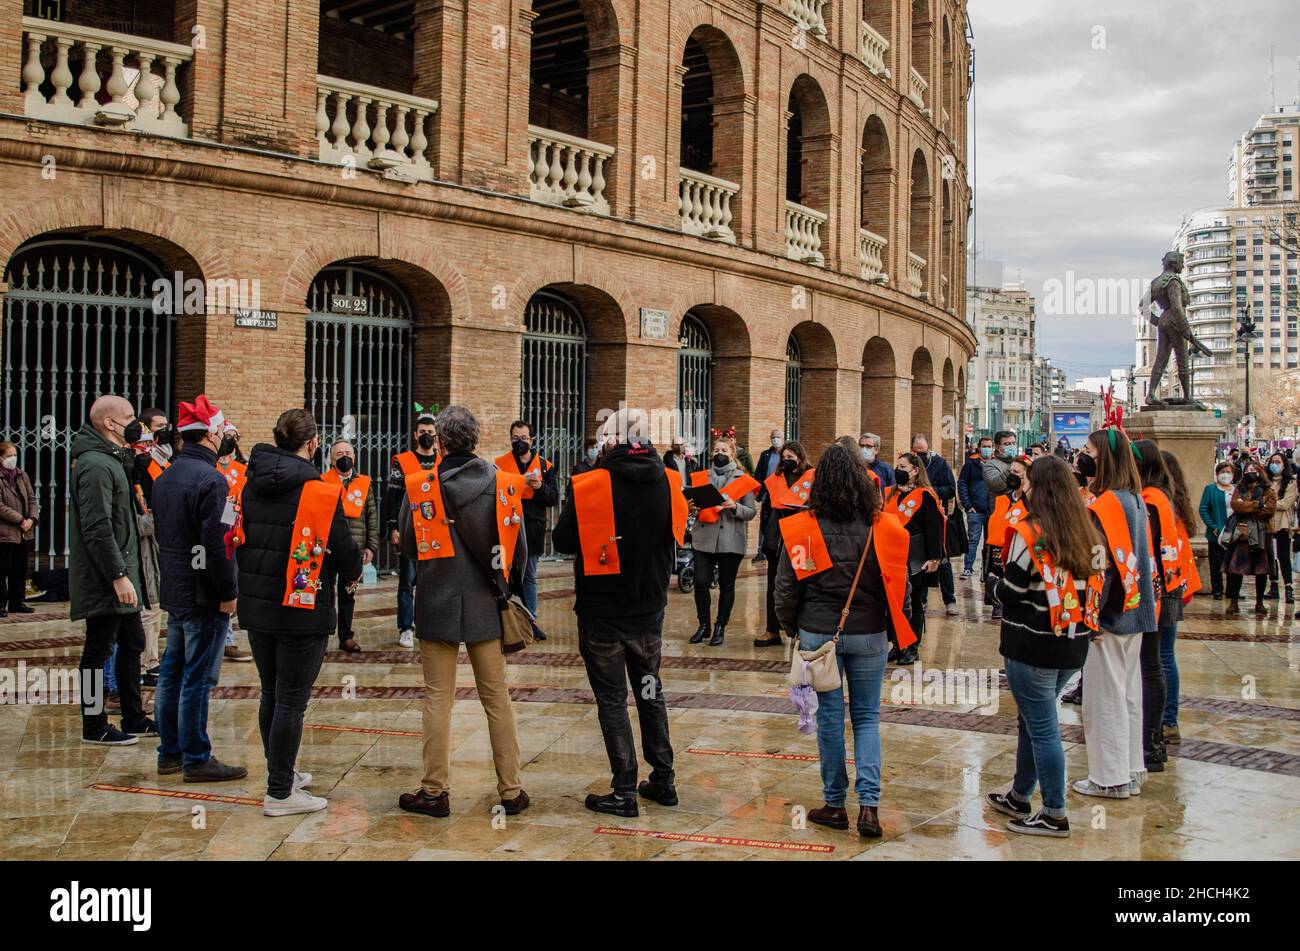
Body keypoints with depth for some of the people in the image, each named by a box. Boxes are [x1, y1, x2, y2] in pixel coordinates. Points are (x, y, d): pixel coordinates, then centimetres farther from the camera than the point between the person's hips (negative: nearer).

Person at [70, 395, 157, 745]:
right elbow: (97, 529, -23)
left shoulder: (112, 460, 16)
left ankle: (134, 719, 26)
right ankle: (95, 726, 10)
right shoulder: (95, 466, -17)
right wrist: (118, 575, -23)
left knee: (132, 644, 16)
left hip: (120, 577, 11)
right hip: (103, 583, -11)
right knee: (99, 651, 0)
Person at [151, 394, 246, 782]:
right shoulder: (210, 480, -18)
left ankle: (169, 753, 24)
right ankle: (196, 760, 4)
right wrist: (228, 593, -17)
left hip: (173, 590, 9)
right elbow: (216, 544, -23)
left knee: (172, 673, 15)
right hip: (203, 595, -9)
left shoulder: (165, 478, 11)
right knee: (198, 678, -3)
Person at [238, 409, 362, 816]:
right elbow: (345, 550, -11)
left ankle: (281, 772, 33)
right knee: (291, 702, 1)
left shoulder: (253, 486, 4)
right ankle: (280, 793, 7)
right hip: (302, 611, -7)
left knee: (271, 695, 18)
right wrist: (351, 573, 10)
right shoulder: (320, 492, -15)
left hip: (256, 605, 7)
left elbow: (241, 538, 12)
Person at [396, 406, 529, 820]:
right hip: (486, 605, 2)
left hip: (437, 604, -2)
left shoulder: (419, 486, -8)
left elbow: (407, 545, 1)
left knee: (438, 699, 7)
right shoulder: (505, 485, -3)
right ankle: (511, 790, 16)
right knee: (497, 698, 10)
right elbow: (519, 551, 3)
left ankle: (435, 791, 12)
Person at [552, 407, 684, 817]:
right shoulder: (668, 482, -5)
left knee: (612, 699, 6)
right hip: (649, 611, 4)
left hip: (602, 613, -4)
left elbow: (562, 540, -10)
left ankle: (625, 792, 8)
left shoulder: (590, 485, -19)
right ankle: (663, 780, 27)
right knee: (650, 692, 19)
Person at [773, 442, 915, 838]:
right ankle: (869, 804, 2)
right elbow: (899, 586, -2)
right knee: (867, 717, 12)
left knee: (829, 716, 10)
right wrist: (896, 630, 13)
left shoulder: (804, 528, -10)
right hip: (869, 635, 1)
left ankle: (835, 805, 18)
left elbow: (788, 586, -6)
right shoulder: (883, 528, -6)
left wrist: (791, 626, 10)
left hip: (819, 633, -1)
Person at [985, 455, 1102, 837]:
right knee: (1032, 719, 20)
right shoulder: (1087, 533, 5)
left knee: (1041, 727, 3)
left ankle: (1055, 815, 9)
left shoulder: (1029, 533, -16)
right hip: (1072, 644, 7)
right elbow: (1093, 587, 11)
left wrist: (1001, 584, 7)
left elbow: (1009, 592, -13)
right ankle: (1019, 796, 33)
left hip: (1032, 645, -7)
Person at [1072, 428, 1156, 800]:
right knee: (1128, 691, 16)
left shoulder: (1105, 505, -19)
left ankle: (1110, 777, 9)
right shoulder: (1136, 500, 8)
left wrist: (1090, 615, -18)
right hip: (1134, 611, 9)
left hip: (1108, 613, -9)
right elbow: (1141, 555, 13)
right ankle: (1131, 770, 25)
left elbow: (1101, 564, -22)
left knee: (1104, 694, 1)